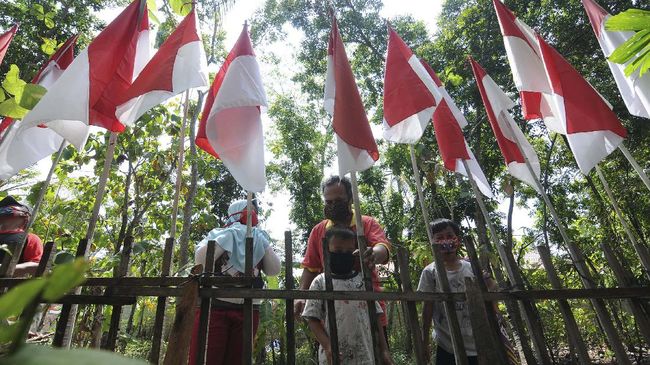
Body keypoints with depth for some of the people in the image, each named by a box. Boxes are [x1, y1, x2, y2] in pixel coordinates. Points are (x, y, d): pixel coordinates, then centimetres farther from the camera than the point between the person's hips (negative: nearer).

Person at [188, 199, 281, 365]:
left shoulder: (259, 240, 15)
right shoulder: (219, 234, 7)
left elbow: (274, 270, 2)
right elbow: (201, 260, -11)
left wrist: (264, 244, -3)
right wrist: (225, 237, -11)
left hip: (248, 310, 3)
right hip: (214, 306, -3)